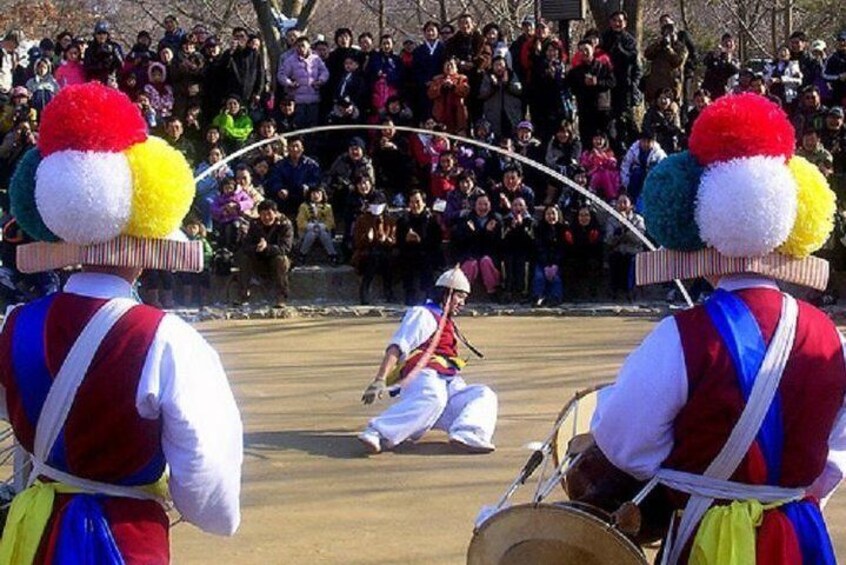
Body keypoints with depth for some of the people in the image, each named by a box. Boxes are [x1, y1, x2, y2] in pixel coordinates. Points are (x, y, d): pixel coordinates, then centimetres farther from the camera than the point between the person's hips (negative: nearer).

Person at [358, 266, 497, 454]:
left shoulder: (449, 325, 36)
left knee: (484, 394, -15)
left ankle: (466, 435, -42)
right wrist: (380, 380, -22)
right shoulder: (423, 314, 8)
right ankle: (377, 434, -53)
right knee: (432, 398, -41)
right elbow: (396, 348, -6)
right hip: (423, 376, -8)